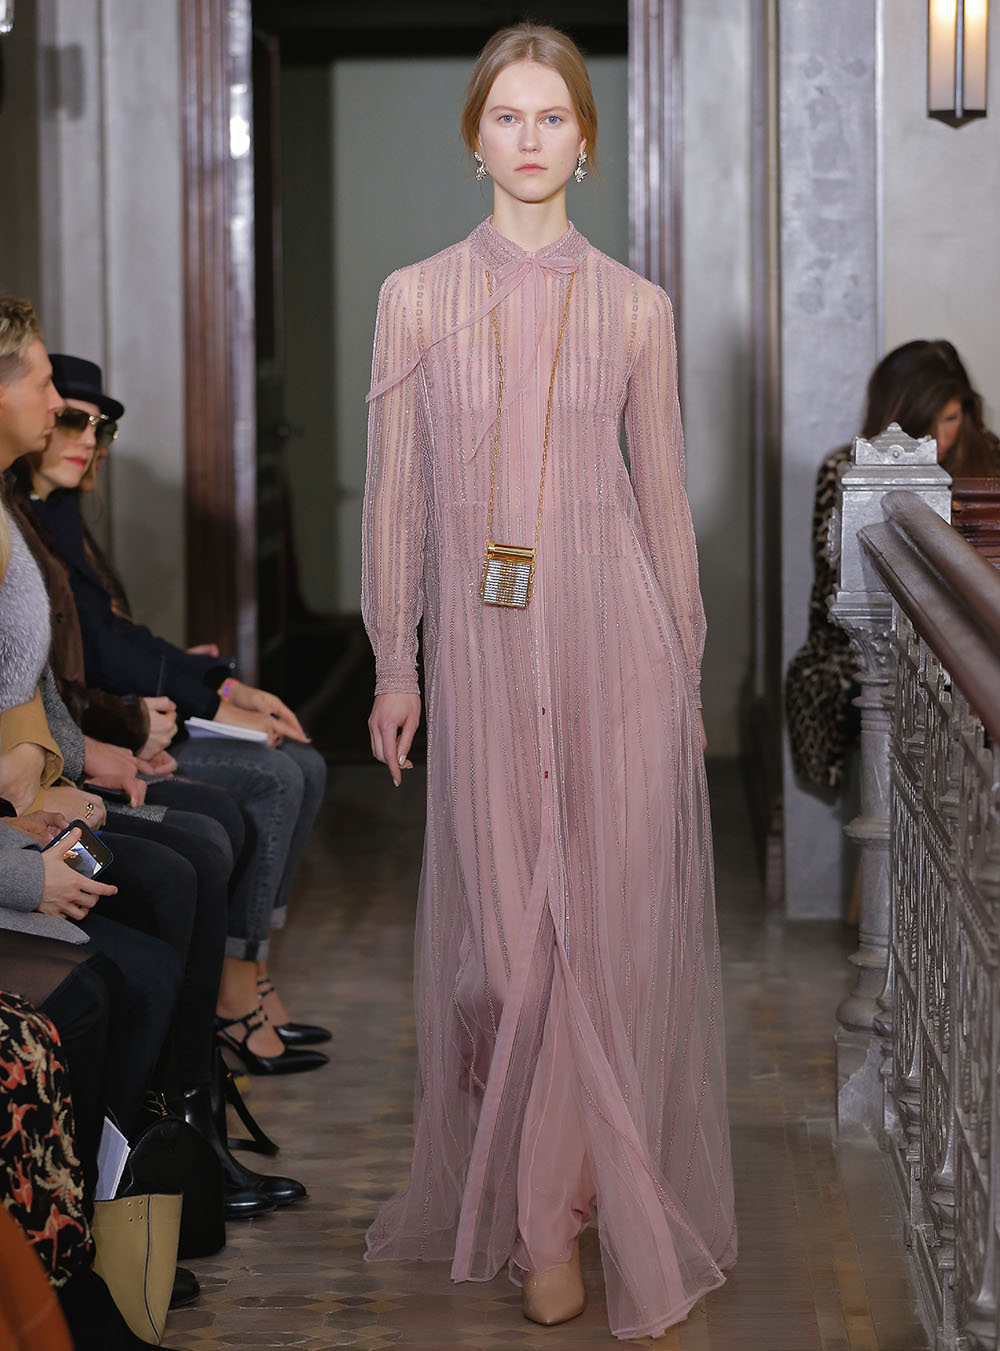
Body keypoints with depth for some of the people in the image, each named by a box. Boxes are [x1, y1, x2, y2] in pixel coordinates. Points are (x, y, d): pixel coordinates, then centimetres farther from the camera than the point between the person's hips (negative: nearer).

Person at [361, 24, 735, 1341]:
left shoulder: (636, 308, 4)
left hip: (613, 630, 0)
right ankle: (543, 1218, 17)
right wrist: (395, 665, 2)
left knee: (615, 917, 0)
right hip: (483, 637, 0)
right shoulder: (417, 298, 3)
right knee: (506, 926, 4)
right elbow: (396, 492, 5)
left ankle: (587, 1199, 14)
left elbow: (665, 496, 8)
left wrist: (686, 666, 8)